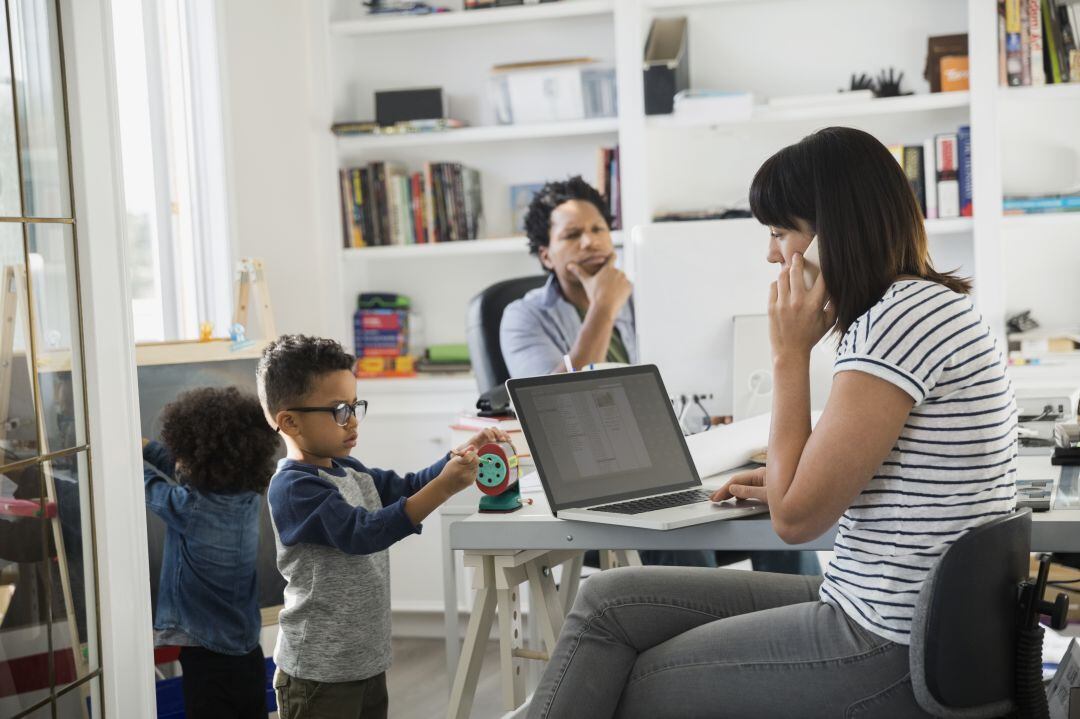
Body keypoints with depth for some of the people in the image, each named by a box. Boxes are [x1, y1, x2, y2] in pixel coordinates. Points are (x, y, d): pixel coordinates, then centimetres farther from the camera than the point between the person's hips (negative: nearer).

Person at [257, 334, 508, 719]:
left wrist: (462, 456, -1)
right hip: (319, 672, -9)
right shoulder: (293, 488, -19)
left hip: (368, 661, 9)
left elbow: (407, 488, 17)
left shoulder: (350, 472, 8)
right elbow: (361, 533, -28)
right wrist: (444, 488, -33)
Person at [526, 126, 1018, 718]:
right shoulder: (921, 305, 13)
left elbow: (796, 517, -18)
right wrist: (787, 481, 14)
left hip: (894, 656, -10)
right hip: (897, 621, 10)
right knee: (607, 600, 8)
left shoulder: (902, 318, -19)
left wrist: (790, 352, -11)